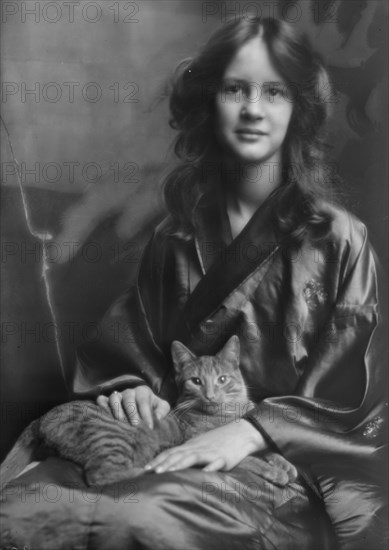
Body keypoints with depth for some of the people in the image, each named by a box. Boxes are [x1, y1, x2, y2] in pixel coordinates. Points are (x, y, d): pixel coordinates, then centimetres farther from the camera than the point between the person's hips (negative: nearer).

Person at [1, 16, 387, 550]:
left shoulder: (339, 240, -2)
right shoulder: (178, 235, 10)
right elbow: (130, 344, 17)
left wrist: (251, 429, -19)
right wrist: (131, 386, -5)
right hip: (184, 441, 3)